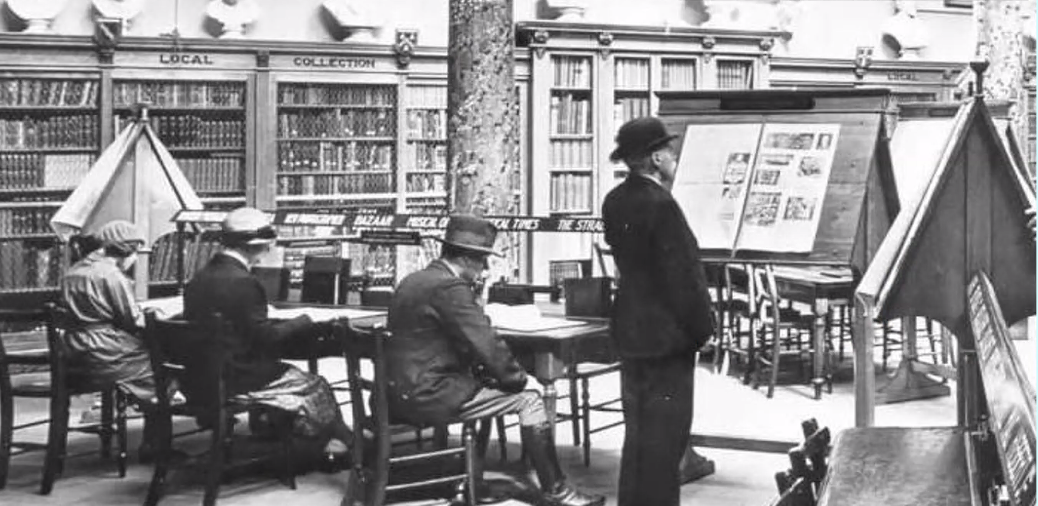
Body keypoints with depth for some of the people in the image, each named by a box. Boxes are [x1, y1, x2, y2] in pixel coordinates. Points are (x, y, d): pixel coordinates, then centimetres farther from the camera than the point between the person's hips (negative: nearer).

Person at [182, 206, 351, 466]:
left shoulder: (200, 277, 5)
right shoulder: (242, 281, -21)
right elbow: (265, 336, -20)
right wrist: (305, 321, -7)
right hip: (236, 380, -9)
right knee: (316, 386, 8)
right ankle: (339, 444, 28)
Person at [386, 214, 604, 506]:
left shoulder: (412, 281, 13)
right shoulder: (450, 288, -17)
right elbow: (486, 342, -17)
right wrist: (517, 378, -2)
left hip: (402, 392, 10)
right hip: (426, 396, -10)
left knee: (484, 388, 32)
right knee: (530, 401, -4)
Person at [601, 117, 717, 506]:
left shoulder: (616, 201, 4)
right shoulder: (660, 205, -22)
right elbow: (684, 274, -19)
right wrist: (701, 328, -10)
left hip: (630, 330, 9)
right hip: (666, 333, -9)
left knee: (639, 427, 18)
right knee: (664, 430, 0)